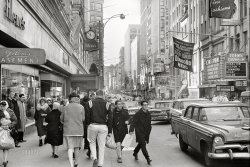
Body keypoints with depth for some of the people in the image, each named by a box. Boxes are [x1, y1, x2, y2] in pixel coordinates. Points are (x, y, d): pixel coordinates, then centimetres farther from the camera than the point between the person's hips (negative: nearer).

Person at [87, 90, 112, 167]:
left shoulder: (90, 102, 1)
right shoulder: (107, 104, 3)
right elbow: (110, 118, 2)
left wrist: (87, 124, 5)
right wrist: (110, 131, 6)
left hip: (93, 125, -1)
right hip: (103, 126, 1)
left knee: (92, 142, 19)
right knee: (101, 146, 9)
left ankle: (94, 158, -1)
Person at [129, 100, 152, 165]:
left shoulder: (148, 114, 7)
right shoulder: (138, 114, -14)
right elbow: (133, 122, -18)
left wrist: (149, 130, 18)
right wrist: (131, 130, -29)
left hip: (146, 132, 7)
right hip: (140, 132, -7)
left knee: (141, 144, 19)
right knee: (143, 144, -11)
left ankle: (135, 153, 42)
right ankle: (147, 158, -10)